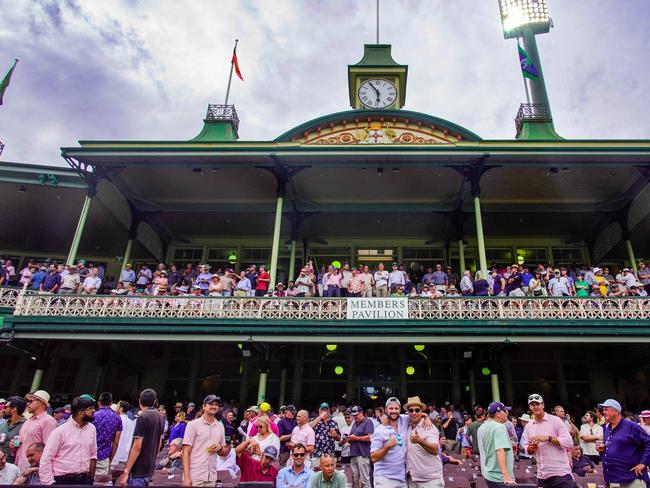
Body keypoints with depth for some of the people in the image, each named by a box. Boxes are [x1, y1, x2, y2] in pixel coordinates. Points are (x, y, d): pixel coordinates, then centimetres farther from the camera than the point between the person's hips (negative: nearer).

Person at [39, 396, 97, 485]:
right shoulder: (60, 431, -11)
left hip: (84, 480, 4)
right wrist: (49, 483, -13)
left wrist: (91, 479, 6)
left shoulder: (92, 428, 3)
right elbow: (45, 460, -10)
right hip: (63, 480, -4)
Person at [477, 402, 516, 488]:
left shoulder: (481, 428, 10)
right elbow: (500, 451, -29)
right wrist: (506, 475, -34)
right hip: (500, 477, -9)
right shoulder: (499, 427, -18)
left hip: (488, 474, 9)